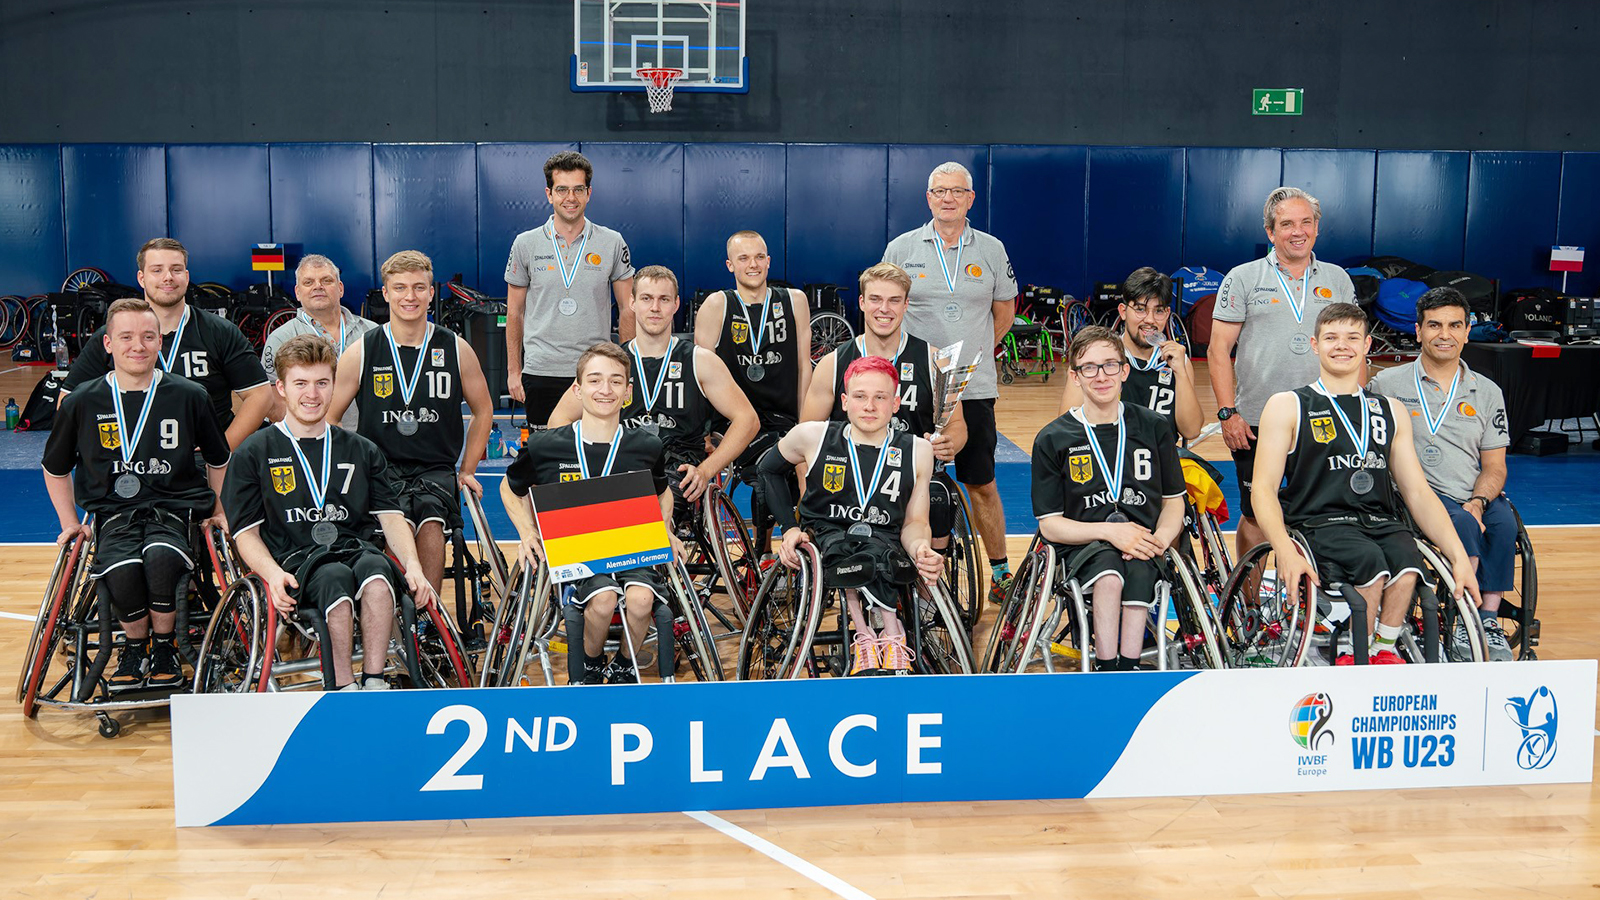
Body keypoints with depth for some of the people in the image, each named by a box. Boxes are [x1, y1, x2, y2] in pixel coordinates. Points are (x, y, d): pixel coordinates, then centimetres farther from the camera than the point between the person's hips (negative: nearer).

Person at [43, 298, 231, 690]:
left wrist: (219, 511, 13)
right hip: (113, 511, 1)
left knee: (161, 557, -35)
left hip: (174, 507, -1)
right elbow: (56, 469, 20)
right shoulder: (82, 403, 4)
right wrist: (70, 522, 13)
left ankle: (164, 647, -6)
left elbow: (219, 461, 18)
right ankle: (135, 647, 1)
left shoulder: (189, 397, 3)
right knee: (122, 570, -33)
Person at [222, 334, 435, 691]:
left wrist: (412, 565, -6)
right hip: (296, 558, -2)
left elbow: (391, 517, 14)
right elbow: (247, 532, 9)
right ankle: (343, 687, -31)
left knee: (377, 570, -35)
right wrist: (273, 574, -13)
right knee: (335, 578, -37)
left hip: (357, 549, 2)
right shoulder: (254, 454, 14)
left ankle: (374, 681, -35)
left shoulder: (362, 451, 22)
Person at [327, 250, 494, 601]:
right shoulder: (362, 353, 3)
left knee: (431, 524, -29)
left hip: (437, 469, 1)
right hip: (380, 468, -1)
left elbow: (483, 410, 19)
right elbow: (327, 419, 11)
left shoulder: (456, 349, 5)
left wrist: (467, 472, 14)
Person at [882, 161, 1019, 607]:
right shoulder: (901, 248, 3)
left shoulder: (991, 249, 5)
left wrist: (973, 351, 8)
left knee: (982, 485, 7)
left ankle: (1000, 572, 19)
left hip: (974, 388, 1)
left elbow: (1005, 312, 16)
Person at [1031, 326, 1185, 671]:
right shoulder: (1052, 439, 3)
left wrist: (1159, 539, -8)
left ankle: (1127, 666, -31)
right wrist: (1109, 531, -14)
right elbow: (1049, 524, 1)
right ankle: (1107, 667, -30)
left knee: (1138, 571, -35)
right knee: (1110, 574, -36)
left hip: (1142, 547, 1)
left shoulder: (1154, 426, 9)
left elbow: (1174, 501, 15)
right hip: (1084, 545, -1)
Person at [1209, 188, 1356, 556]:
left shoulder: (1338, 280, 11)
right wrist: (1228, 412, -9)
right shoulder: (1243, 278, 3)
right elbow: (1218, 350, -1)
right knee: (1256, 517, 5)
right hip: (1256, 426, -2)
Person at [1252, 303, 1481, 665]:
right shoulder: (1287, 407, 9)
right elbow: (1264, 490, -1)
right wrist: (1287, 554, -19)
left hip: (1381, 523, 3)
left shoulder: (1391, 412, 21)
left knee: (1407, 559, -31)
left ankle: (1384, 650, -12)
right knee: (1370, 561, -34)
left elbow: (1418, 492, 17)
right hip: (1319, 523, -3)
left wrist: (1459, 557, 3)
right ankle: (1355, 658, -14)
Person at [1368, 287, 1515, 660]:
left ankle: (1489, 620, -24)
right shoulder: (1387, 384, 8)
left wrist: (1477, 501, -9)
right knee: (1461, 523, -34)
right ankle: (1465, 623, -28)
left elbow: (1494, 465, 14)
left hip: (1475, 502, 3)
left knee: (1503, 520, -31)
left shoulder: (1487, 393, 17)